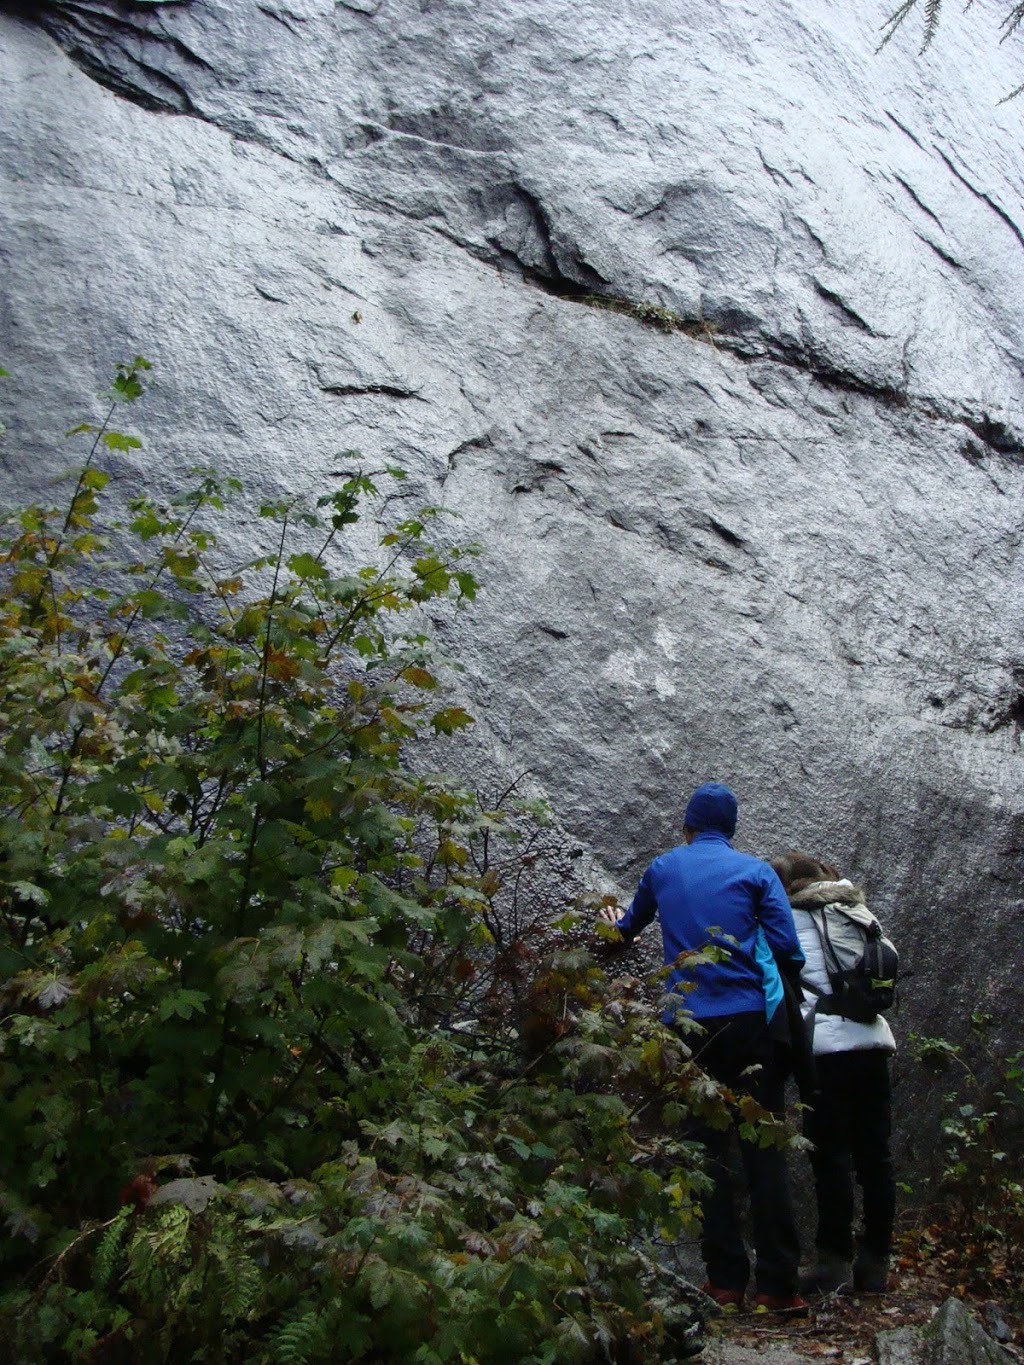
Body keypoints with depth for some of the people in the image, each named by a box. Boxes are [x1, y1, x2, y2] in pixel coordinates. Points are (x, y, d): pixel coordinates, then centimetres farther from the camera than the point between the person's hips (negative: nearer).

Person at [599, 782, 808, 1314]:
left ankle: (726, 1280, 9)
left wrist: (615, 926, 54)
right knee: (764, 1150, 1)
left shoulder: (662, 869, 12)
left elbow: (630, 925, 31)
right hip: (749, 1020, -1)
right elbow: (787, 948, -5)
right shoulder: (755, 871, 5)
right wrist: (793, 992, 15)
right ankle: (778, 1284, 0)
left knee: (708, 1152, 7)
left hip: (688, 1025, 1)